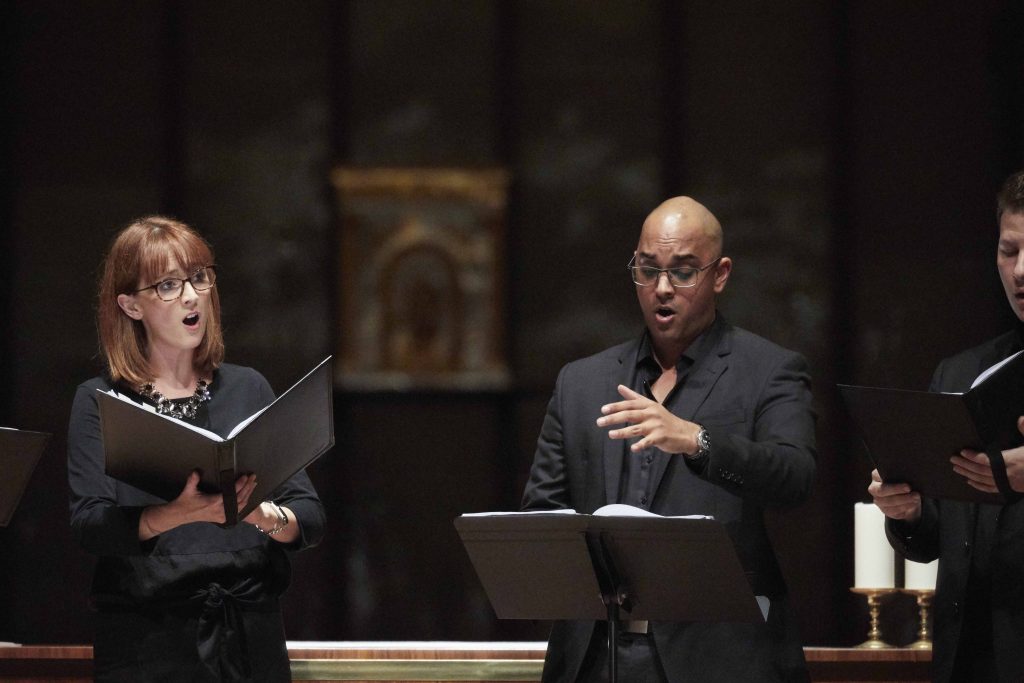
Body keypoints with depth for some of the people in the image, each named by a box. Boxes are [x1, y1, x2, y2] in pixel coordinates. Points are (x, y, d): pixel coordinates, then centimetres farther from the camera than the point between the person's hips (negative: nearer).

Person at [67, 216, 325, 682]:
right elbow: (89, 525, -11)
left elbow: (311, 518, 3)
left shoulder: (248, 390, 9)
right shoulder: (99, 403, 3)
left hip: (252, 639, 2)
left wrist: (265, 517, -20)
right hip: (147, 641, -2)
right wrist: (179, 515, -28)